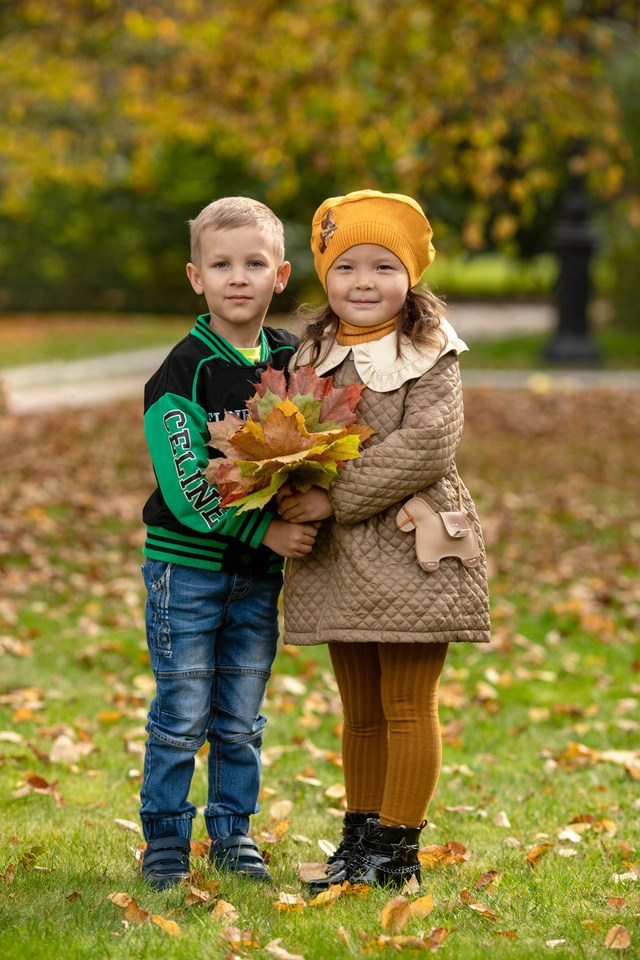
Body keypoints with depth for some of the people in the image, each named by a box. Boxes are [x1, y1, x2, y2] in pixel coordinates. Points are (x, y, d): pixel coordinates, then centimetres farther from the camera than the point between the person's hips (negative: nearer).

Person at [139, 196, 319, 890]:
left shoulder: (292, 361, 3)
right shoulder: (185, 369, -12)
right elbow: (187, 484, -17)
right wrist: (265, 530, -22)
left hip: (259, 570, 4)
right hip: (186, 563, -4)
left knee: (241, 719, 11)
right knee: (181, 715, 1)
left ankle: (233, 834, 24)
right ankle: (165, 843, 13)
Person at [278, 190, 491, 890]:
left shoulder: (429, 358, -7)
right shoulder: (312, 357, 10)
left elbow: (426, 446, -19)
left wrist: (336, 498, -21)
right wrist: (288, 503, -11)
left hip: (410, 551, -5)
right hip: (336, 564, 6)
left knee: (407, 708, 1)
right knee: (360, 714, 15)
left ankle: (398, 850, 8)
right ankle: (359, 842, 25)